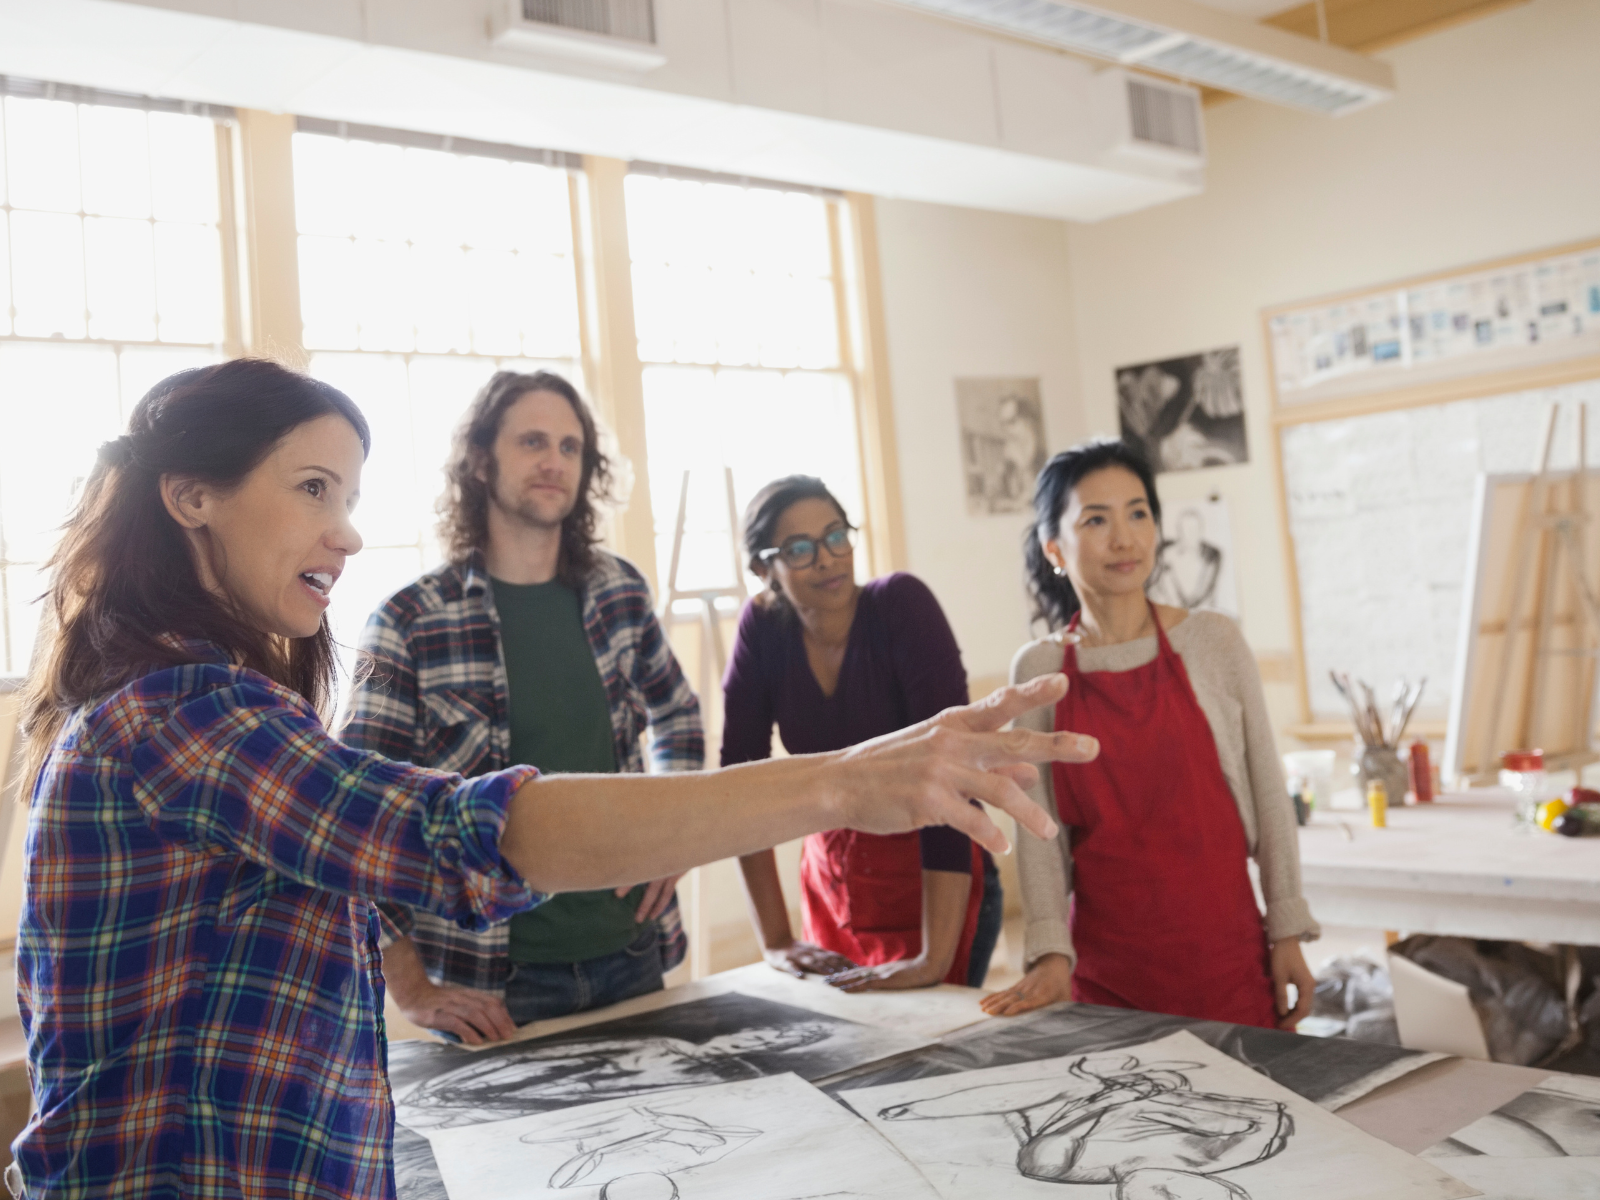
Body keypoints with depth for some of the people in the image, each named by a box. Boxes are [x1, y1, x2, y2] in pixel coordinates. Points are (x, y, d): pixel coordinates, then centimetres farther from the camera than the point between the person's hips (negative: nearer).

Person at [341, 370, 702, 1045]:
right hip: (491, 982, -4)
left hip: (631, 954, 4)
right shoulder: (411, 622, -10)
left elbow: (676, 713, 20)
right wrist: (410, 989, -13)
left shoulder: (619, 594, 3)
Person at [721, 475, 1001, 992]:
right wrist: (776, 941, -9)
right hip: (832, 884, 4)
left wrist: (935, 960, -32)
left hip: (936, 885, -4)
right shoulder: (762, 627, -8)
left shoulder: (902, 603, -20)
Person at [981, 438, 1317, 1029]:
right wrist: (1051, 952, -11)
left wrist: (1288, 931, 2)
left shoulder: (1212, 640, -1)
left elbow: (1268, 793, 2)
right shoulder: (1038, 669, 0)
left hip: (1223, 949, 0)